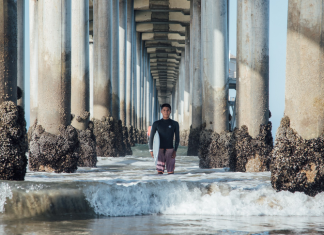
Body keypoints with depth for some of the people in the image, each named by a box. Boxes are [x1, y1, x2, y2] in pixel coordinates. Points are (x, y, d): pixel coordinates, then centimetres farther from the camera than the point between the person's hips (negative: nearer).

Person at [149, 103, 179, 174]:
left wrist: (175, 151, -8)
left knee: (170, 171, -3)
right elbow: (151, 137, 5)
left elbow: (177, 138, 4)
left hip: (170, 150, 0)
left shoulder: (175, 124, 5)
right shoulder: (156, 124, 4)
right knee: (160, 171, -5)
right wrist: (151, 150, -4)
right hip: (160, 150, 0)